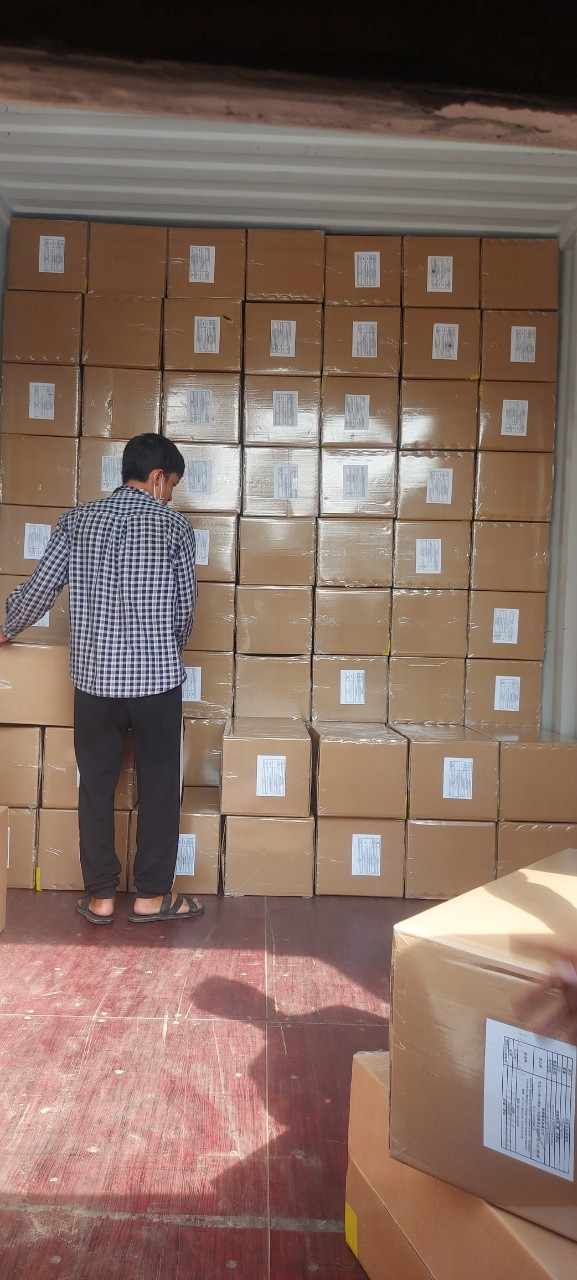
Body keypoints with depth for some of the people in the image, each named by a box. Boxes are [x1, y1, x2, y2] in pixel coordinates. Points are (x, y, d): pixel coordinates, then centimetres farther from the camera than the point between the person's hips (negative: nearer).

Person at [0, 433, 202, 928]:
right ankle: (152, 894, 17)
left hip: (94, 675, 3)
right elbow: (185, 607, 3)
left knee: (96, 786, 12)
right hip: (156, 678, -2)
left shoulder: (77, 520, 5)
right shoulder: (175, 526, -2)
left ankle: (100, 896, 19)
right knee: (159, 785, 9)